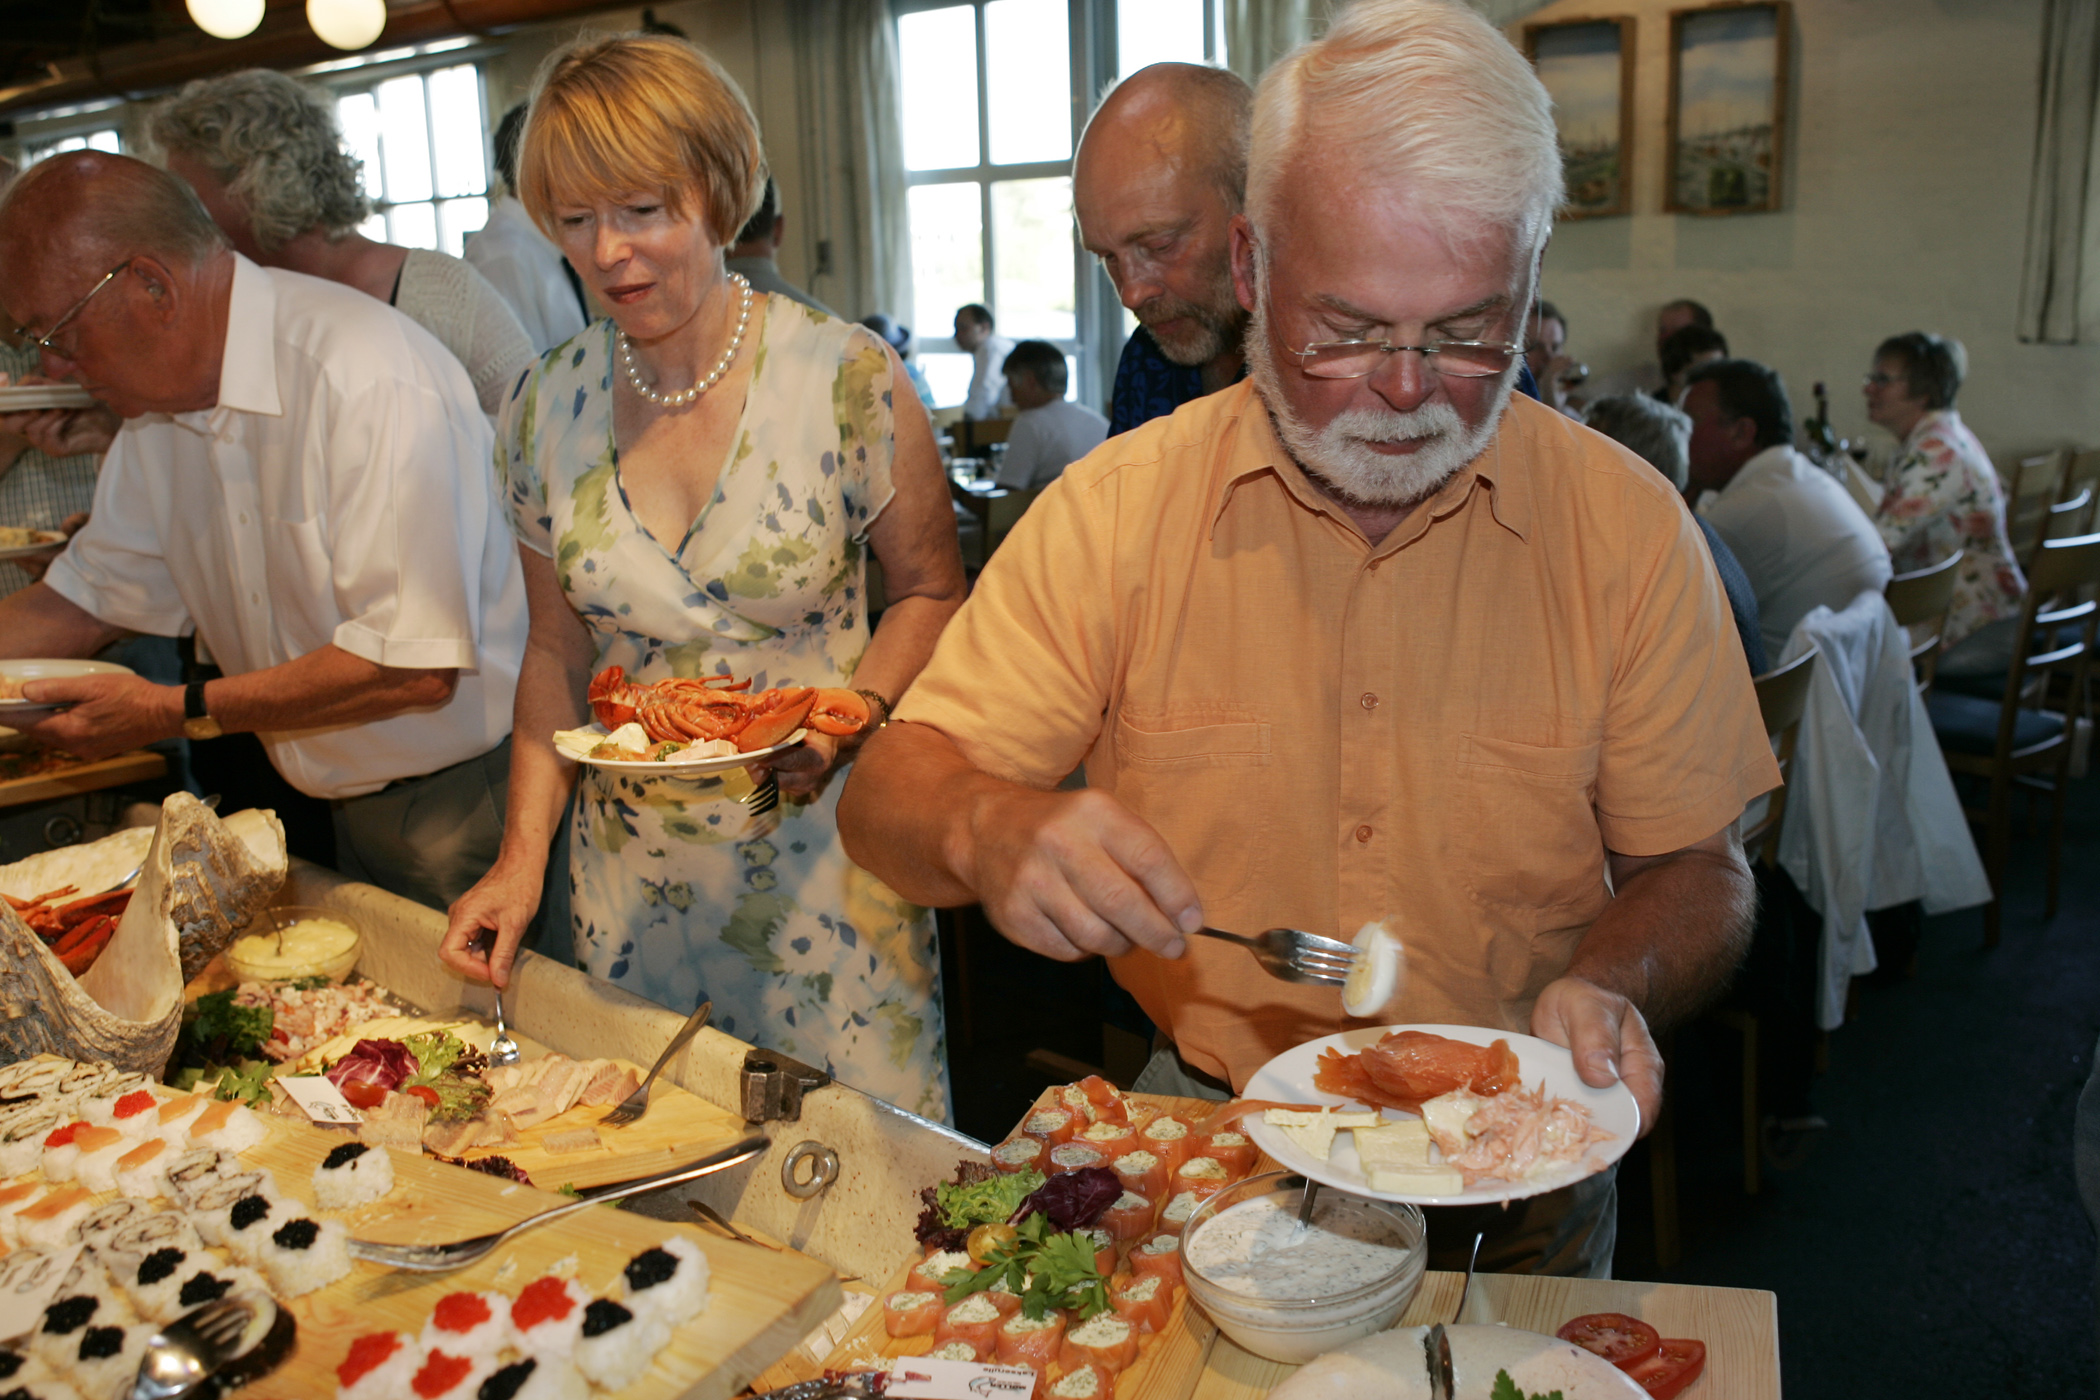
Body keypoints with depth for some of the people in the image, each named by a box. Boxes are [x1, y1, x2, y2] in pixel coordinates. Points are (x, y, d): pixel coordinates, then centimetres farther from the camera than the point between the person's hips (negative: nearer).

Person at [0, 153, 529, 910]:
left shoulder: (368, 381, -25)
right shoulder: (159, 403, 5)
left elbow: (415, 667, -28)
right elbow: (86, 595, 16)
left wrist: (178, 711, -20)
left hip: (469, 806, -8)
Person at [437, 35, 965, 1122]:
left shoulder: (848, 379, -11)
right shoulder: (543, 414, 0)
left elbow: (931, 593, -1)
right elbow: (559, 653, 7)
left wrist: (852, 715, -19)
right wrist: (522, 856, -2)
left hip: (824, 856, -3)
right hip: (634, 877, 3)